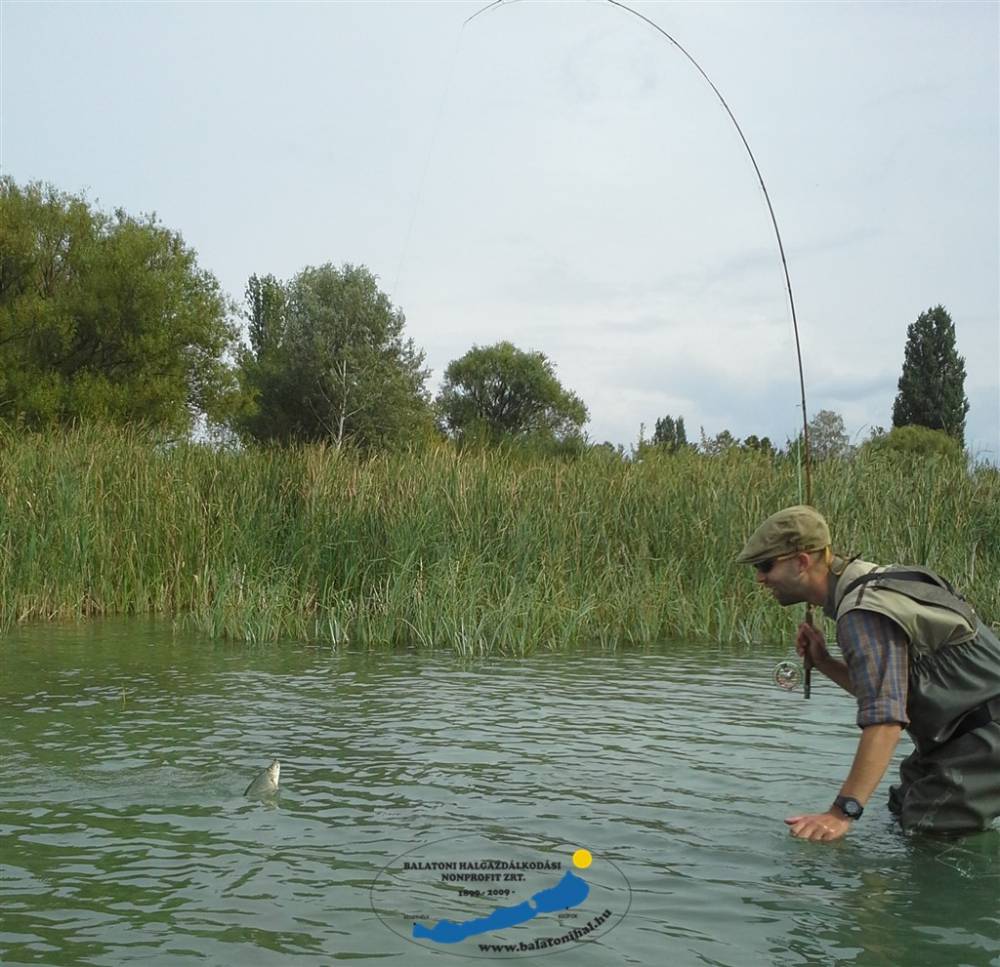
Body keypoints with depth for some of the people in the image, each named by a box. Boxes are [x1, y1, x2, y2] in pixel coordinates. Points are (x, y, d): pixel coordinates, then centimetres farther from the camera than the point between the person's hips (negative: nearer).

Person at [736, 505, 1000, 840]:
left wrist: (841, 812, -35)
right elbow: (885, 691, 14)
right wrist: (823, 662, 0)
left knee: (927, 830, -16)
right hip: (960, 731, 10)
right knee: (904, 813, 17)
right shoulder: (868, 582, 7)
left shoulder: (864, 612, -24)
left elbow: (885, 718, -33)